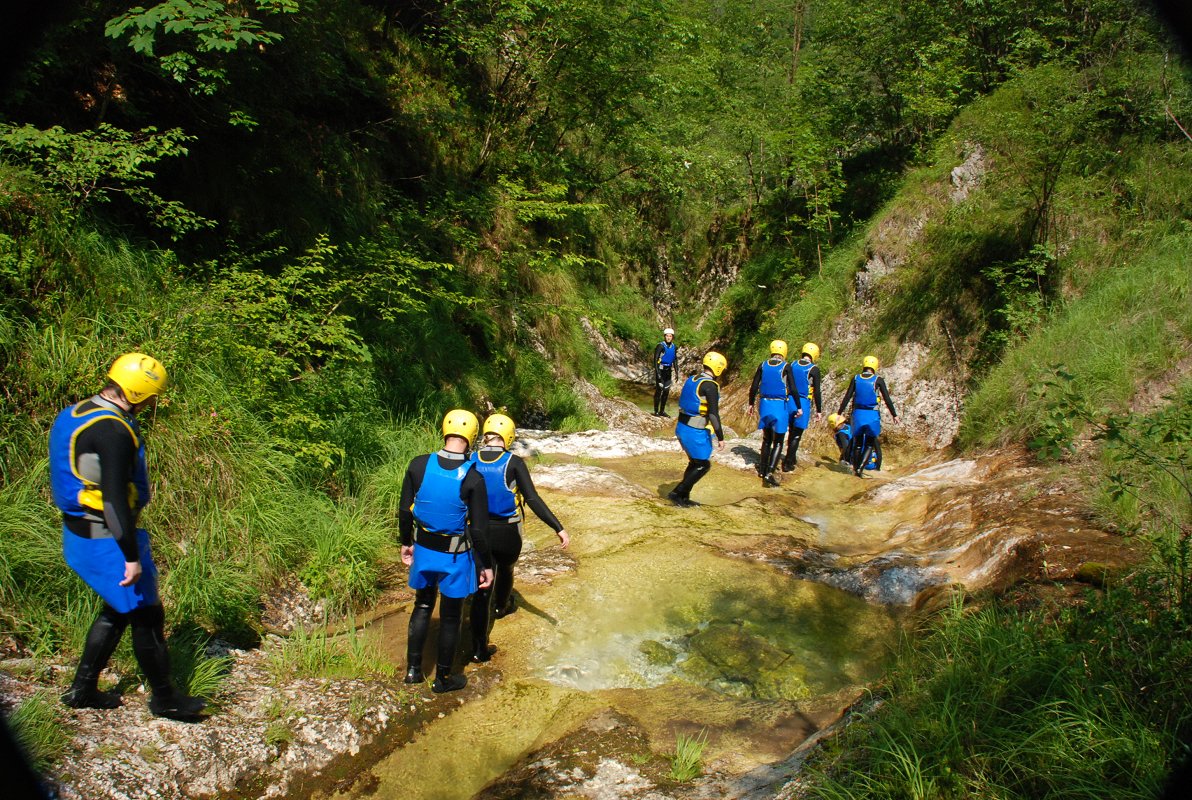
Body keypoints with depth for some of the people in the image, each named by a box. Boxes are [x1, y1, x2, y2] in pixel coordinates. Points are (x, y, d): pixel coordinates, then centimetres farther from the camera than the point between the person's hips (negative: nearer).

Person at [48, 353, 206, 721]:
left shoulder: (75, 415, 8)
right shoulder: (114, 432, -23)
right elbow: (114, 498, -27)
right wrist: (132, 557, -23)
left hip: (79, 535, 10)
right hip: (105, 541, -10)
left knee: (118, 609, 23)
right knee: (146, 615, 4)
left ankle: (83, 689, 32)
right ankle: (164, 697, 17)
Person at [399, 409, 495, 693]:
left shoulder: (418, 465, -12)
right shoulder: (472, 479, -21)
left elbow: (405, 510, -2)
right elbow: (479, 529, -16)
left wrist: (406, 543, 14)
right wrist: (486, 565, -3)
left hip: (423, 549, 3)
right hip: (455, 555, -3)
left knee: (423, 606, 25)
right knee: (450, 616, 14)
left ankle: (413, 669, 31)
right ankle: (443, 678, 28)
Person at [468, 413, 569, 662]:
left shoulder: (471, 461, -9)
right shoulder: (513, 462, -17)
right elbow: (532, 499, -22)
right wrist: (558, 528, -21)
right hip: (508, 532, -1)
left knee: (482, 587, 7)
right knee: (505, 571, 29)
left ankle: (479, 649, 5)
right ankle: (502, 607, 59)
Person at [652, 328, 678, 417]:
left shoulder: (673, 346, 6)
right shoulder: (661, 346, -14)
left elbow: (674, 360, 16)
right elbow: (655, 359, -17)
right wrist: (657, 373, -23)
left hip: (668, 370, 7)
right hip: (660, 370, -7)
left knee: (666, 391, 10)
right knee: (659, 391, -4)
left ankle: (662, 411, 21)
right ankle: (656, 411, 4)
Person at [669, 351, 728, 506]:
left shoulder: (692, 380, 10)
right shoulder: (710, 385, -17)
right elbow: (713, 414, -20)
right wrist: (720, 437, -14)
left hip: (682, 428, 9)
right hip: (696, 432, -9)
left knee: (695, 462, 21)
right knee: (703, 465, 5)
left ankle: (684, 497, 24)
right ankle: (677, 493, 2)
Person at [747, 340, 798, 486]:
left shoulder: (763, 365, 2)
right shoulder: (786, 367, -8)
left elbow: (753, 387, 3)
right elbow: (793, 390, -8)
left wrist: (751, 404, 15)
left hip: (765, 405, 4)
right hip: (780, 406, -4)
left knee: (766, 439, 19)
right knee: (778, 442, 1)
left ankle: (762, 470, 25)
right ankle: (770, 473, -13)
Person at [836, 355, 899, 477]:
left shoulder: (855, 379, 2)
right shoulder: (878, 380, -5)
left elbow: (847, 397, 1)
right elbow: (887, 399, -5)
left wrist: (839, 412, 7)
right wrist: (894, 415, 3)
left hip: (858, 414, 2)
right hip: (872, 415, -2)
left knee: (858, 443, 14)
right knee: (870, 444, 7)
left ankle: (856, 469, 19)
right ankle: (860, 467, -9)